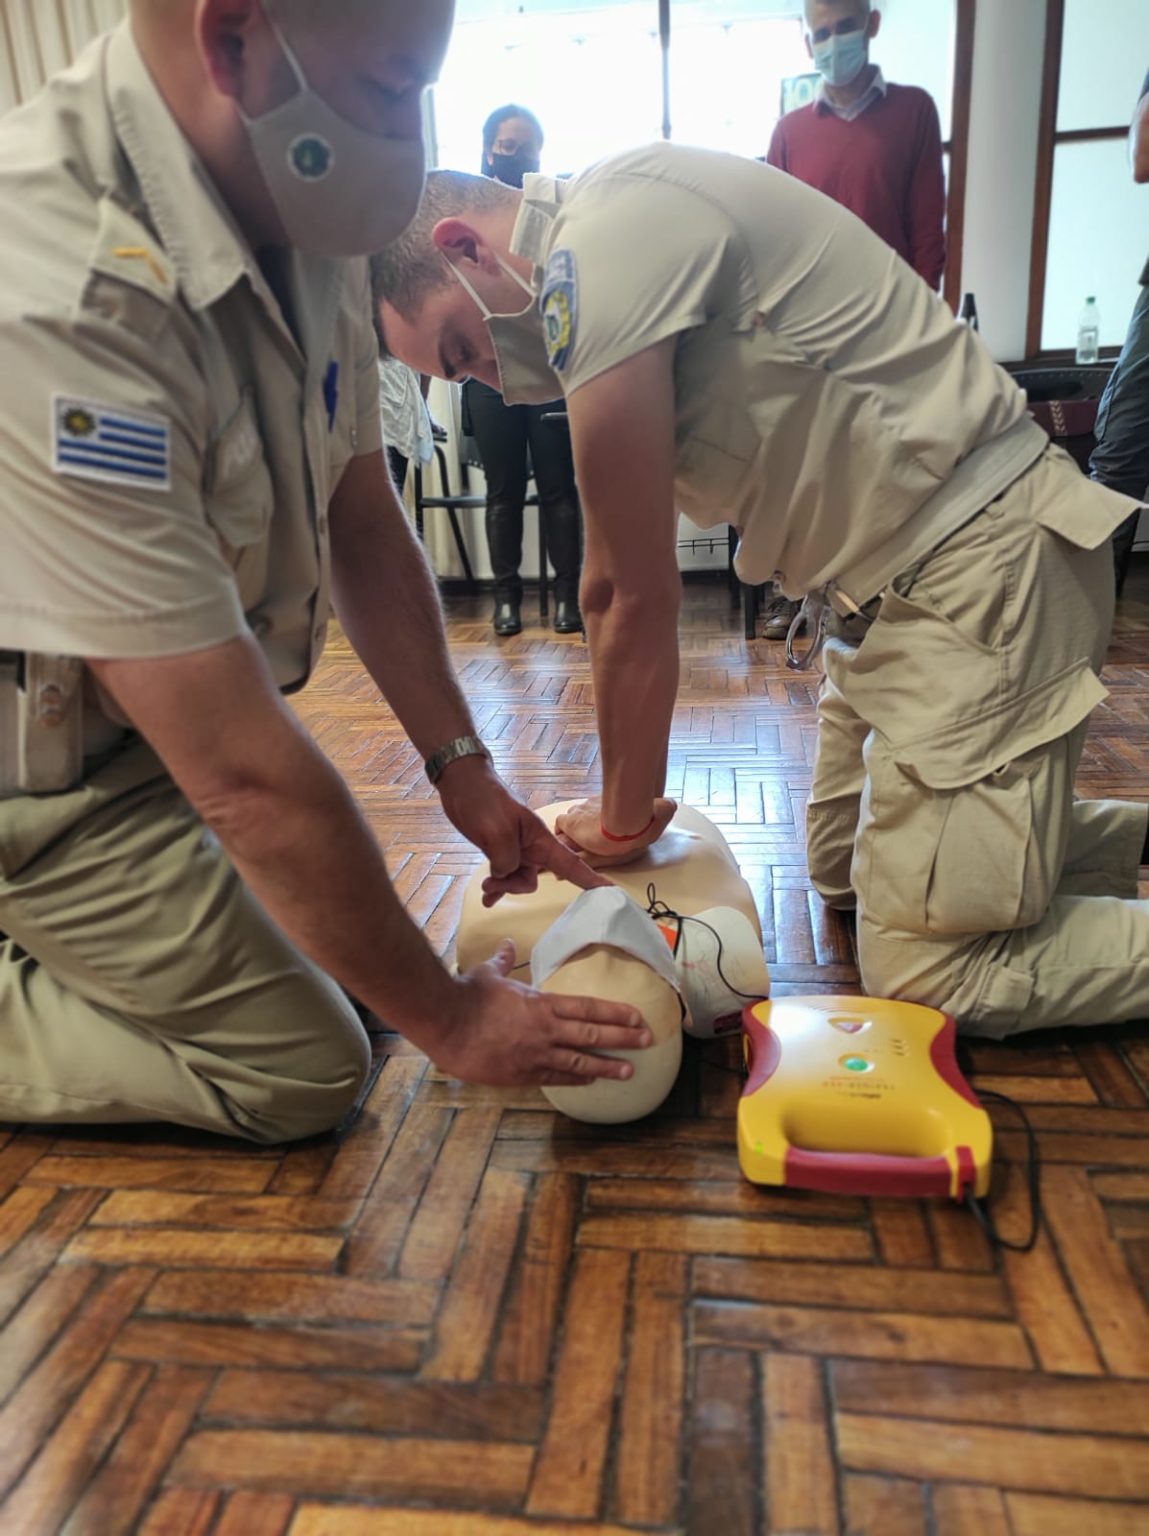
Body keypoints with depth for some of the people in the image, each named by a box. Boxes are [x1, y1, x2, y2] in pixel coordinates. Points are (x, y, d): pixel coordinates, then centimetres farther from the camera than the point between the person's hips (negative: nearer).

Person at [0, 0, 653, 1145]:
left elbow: (361, 518, 1)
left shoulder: (304, 220, -8)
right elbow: (241, 773, -34)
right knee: (303, 1069, -3)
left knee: (330, 947, 15)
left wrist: (461, 768, 0)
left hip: (171, 702, 8)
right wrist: (445, 1020, -22)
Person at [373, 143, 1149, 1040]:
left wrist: (625, 820, -2)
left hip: (985, 560, -10)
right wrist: (626, 805, 14)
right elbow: (609, 584, 12)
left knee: (925, 977, -6)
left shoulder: (597, 250, -19)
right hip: (905, 579, 10)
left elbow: (639, 601, -17)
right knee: (844, 869, 23)